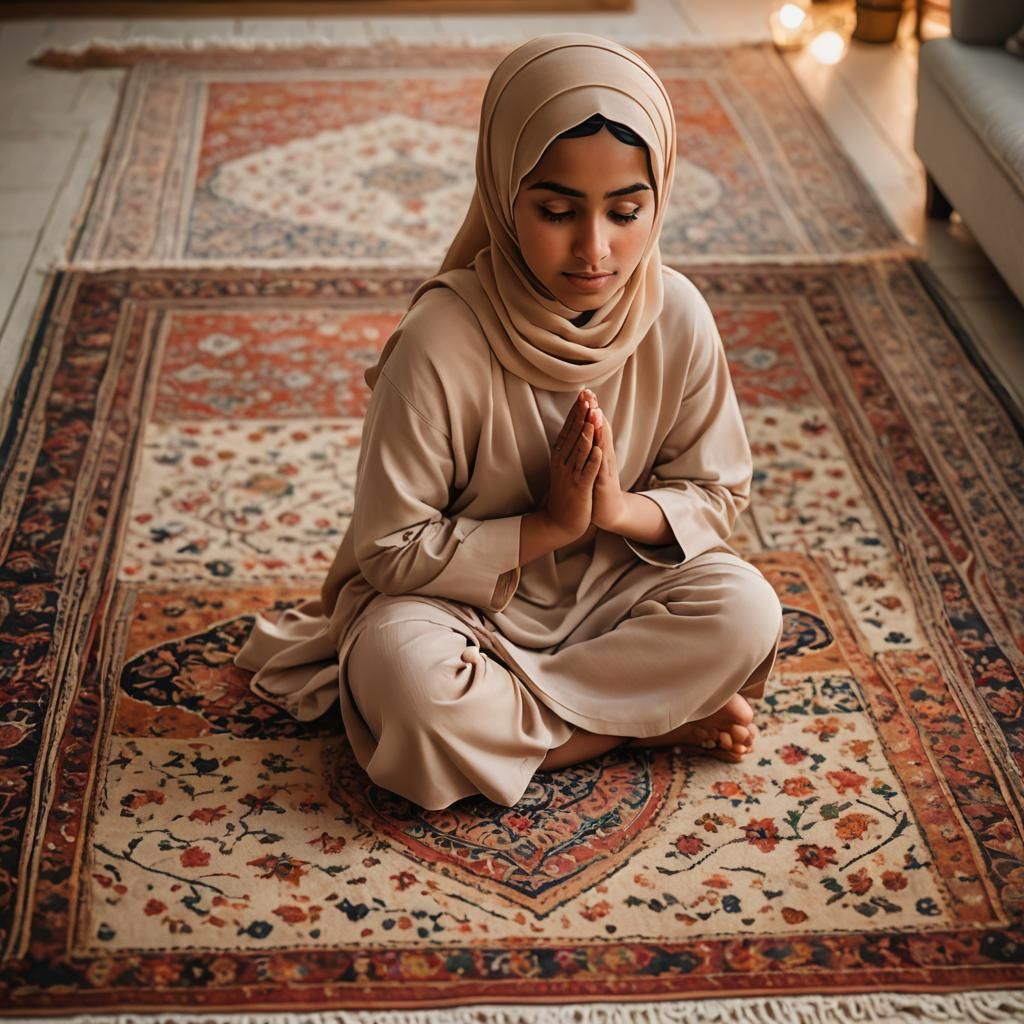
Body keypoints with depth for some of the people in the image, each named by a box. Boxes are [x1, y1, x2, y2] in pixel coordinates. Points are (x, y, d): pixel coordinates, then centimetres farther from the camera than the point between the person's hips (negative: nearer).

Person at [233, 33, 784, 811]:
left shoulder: (677, 318, -14)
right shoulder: (442, 341, -25)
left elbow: (718, 496, -2)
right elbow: (392, 550, -20)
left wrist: (621, 509, -23)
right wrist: (546, 526, -25)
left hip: (613, 588, 3)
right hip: (466, 602, -2)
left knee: (745, 612, -23)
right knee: (404, 670, -35)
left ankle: (500, 710, -15)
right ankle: (657, 716, -16)